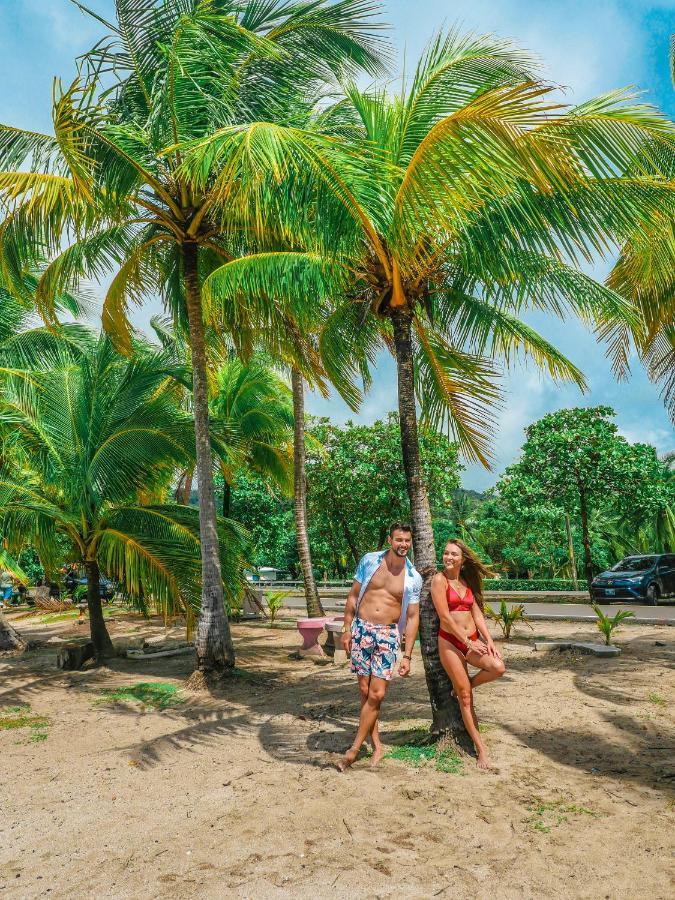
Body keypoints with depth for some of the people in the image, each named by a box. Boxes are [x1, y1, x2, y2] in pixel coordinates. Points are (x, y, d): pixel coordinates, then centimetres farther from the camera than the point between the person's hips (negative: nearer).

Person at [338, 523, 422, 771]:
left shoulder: (413, 578, 0)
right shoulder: (370, 561, -1)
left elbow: (412, 617, 2)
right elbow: (353, 596, 6)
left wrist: (407, 655, -2)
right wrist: (346, 629, 1)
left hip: (388, 634, 0)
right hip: (362, 629, 1)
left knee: (377, 694, -6)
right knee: (365, 691, 4)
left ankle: (354, 749, 8)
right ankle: (377, 745, 20)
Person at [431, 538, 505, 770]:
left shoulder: (466, 581, 12)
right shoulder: (439, 579, -8)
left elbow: (477, 614, 11)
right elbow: (445, 617, -12)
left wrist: (489, 641, -1)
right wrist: (468, 642, -11)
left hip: (473, 640, 5)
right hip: (450, 642, -5)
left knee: (498, 667, -21)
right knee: (465, 698, -1)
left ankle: (465, 685, 8)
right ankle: (480, 750, 11)